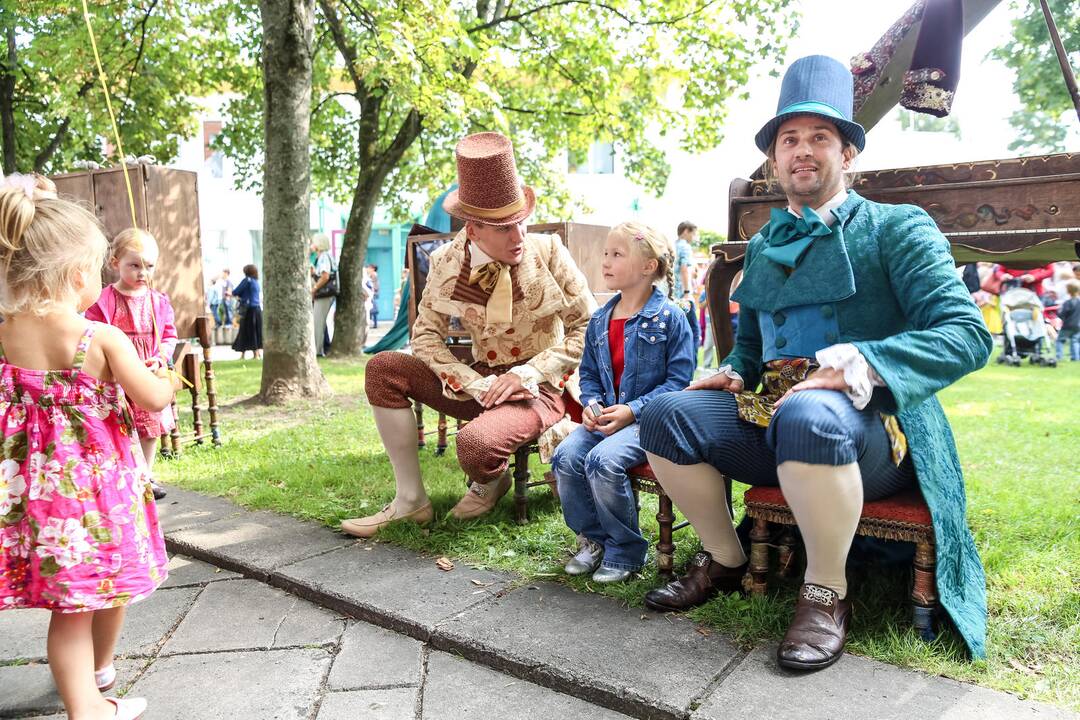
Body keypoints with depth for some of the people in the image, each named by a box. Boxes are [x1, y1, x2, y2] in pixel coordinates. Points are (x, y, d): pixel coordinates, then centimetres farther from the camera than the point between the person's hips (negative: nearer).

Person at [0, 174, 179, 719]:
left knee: (67, 603, 12)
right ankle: (100, 671, 43)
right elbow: (153, 399, -12)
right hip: (101, 480, -3)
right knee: (110, 583, 21)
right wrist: (166, 379, 8)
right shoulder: (104, 339, -17)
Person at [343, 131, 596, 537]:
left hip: (539, 389, -4)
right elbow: (426, 335, -3)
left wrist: (526, 374, -17)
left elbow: (589, 327, -8)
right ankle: (410, 500, -4)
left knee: (475, 443, -34)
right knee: (383, 369, -13)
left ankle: (490, 483, 8)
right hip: (480, 383, 5)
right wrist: (478, 385, -18)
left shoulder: (548, 253, -12)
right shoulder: (448, 263, -5)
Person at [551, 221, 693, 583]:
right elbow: (588, 373, 19)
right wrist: (591, 403, -3)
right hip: (605, 416, 6)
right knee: (566, 456, -17)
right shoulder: (600, 320, 13)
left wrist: (633, 410, -19)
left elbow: (679, 380, -10)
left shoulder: (669, 317, -6)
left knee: (603, 460, -29)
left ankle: (625, 551, -5)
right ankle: (593, 539, 6)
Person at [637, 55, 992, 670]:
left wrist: (858, 364, -25)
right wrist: (732, 376, 2)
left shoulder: (896, 228, 1)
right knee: (666, 415, -17)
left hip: (870, 431, -5)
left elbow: (966, 332, -10)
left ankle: (828, 595, -13)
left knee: (808, 415, -39)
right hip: (770, 423, 5)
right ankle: (726, 562, 5)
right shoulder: (762, 248, 18)